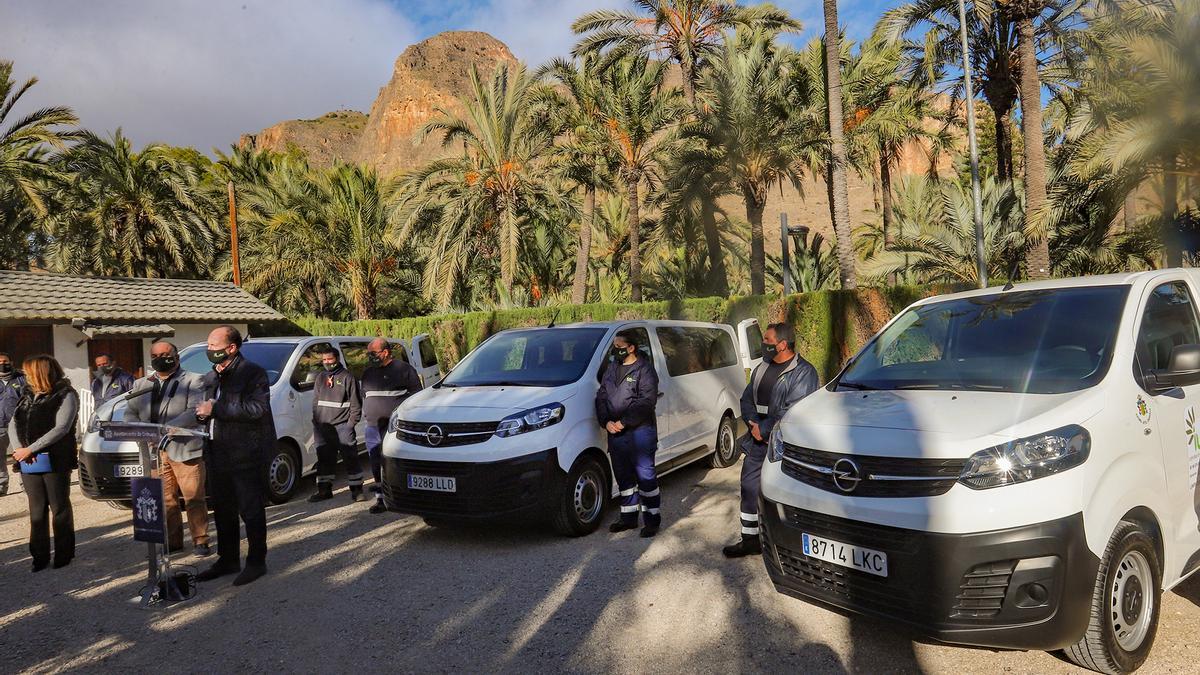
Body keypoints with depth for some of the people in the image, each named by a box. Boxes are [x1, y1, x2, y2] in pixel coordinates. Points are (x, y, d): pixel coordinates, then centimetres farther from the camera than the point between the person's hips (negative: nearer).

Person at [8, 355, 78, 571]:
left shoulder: (66, 395, -5)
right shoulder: (27, 395, 14)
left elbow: (61, 428, -14)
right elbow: (13, 424, 9)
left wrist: (30, 449, -17)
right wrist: (20, 448, -8)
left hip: (55, 461, -5)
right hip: (28, 462, 5)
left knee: (59, 508, 4)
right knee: (37, 510, 9)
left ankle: (64, 554, 13)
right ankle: (40, 556, 16)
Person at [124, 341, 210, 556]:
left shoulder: (193, 381, 3)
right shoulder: (141, 384, 19)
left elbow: (194, 411, -10)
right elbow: (130, 413, 13)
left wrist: (166, 428, -22)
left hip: (184, 449, -4)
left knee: (194, 498, -2)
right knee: (165, 500, 9)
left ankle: (200, 540, 6)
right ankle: (172, 541, 19)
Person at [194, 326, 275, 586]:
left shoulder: (253, 373, -11)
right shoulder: (211, 378, 16)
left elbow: (257, 408, -24)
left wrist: (215, 409, -21)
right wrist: (202, 413, 6)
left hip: (246, 455, -8)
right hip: (218, 455, 8)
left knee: (251, 511, 0)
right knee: (223, 511, 16)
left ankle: (256, 562, 11)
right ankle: (227, 560, 29)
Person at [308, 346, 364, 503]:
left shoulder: (347, 377, -2)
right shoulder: (320, 378, 16)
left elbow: (355, 404, -3)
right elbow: (315, 401, 20)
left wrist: (351, 423, -10)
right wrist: (316, 422, 11)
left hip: (342, 425, -5)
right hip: (323, 426, 6)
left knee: (350, 457, -5)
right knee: (324, 458, 10)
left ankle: (356, 490, 2)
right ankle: (324, 490, 19)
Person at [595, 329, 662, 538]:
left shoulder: (644, 369, -8)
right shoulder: (612, 368, 14)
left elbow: (646, 402, -16)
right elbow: (601, 397, 13)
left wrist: (623, 422, -18)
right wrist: (606, 422, -3)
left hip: (640, 431, -7)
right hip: (615, 433, 7)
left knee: (645, 476, -1)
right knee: (623, 476, 14)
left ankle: (652, 519, 10)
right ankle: (628, 516, 26)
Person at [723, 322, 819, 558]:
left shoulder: (803, 373, -12)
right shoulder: (762, 368, 14)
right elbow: (747, 399, 14)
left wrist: (763, 428, -17)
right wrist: (754, 424, -5)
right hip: (757, 443, 8)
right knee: (749, 489, 13)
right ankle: (750, 540, 27)